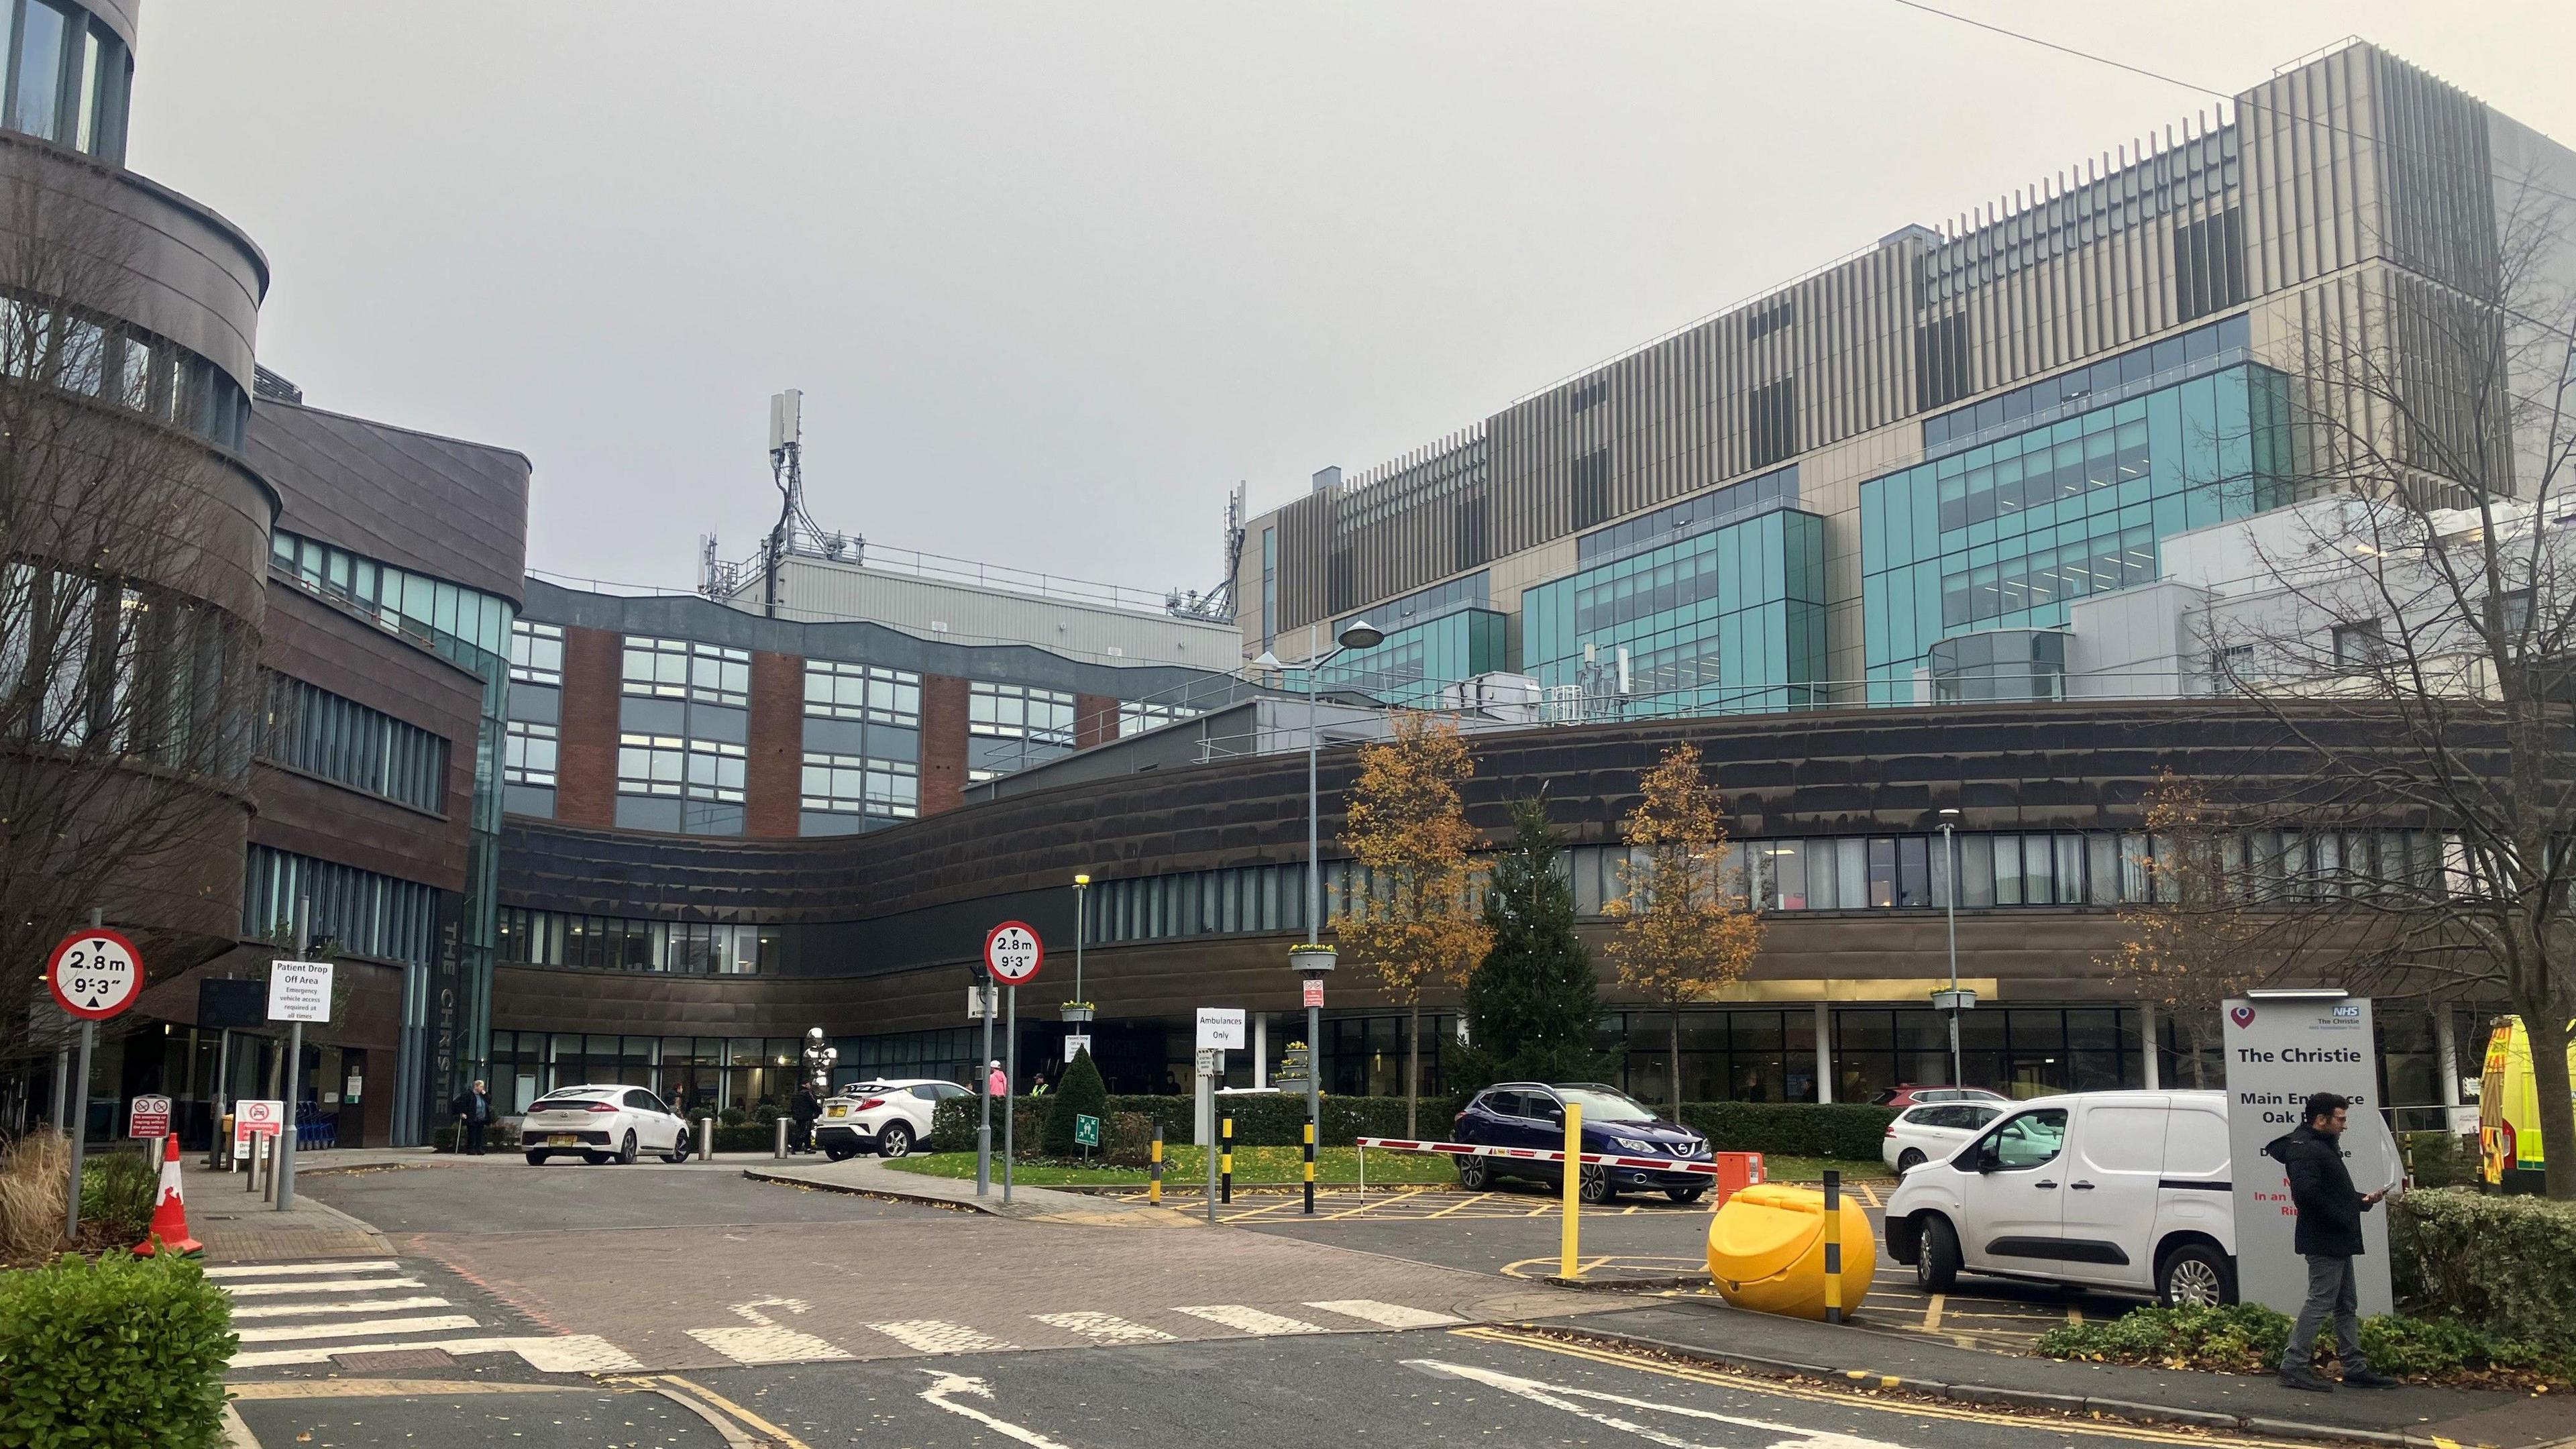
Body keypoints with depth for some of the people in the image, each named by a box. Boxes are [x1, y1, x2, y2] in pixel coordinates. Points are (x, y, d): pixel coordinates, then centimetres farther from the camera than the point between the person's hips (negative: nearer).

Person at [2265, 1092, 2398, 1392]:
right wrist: (2340, 1217, -22)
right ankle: (2294, 1366, -5)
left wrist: (2363, 1199, 12)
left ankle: (2354, 1369, 21)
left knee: (2347, 1306, 14)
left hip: (2338, 1242, 11)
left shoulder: (2323, 1146, 18)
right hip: (2324, 1242, -11)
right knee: (2320, 1302, -9)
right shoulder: (2305, 1150, -17)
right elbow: (2306, 1192, -30)